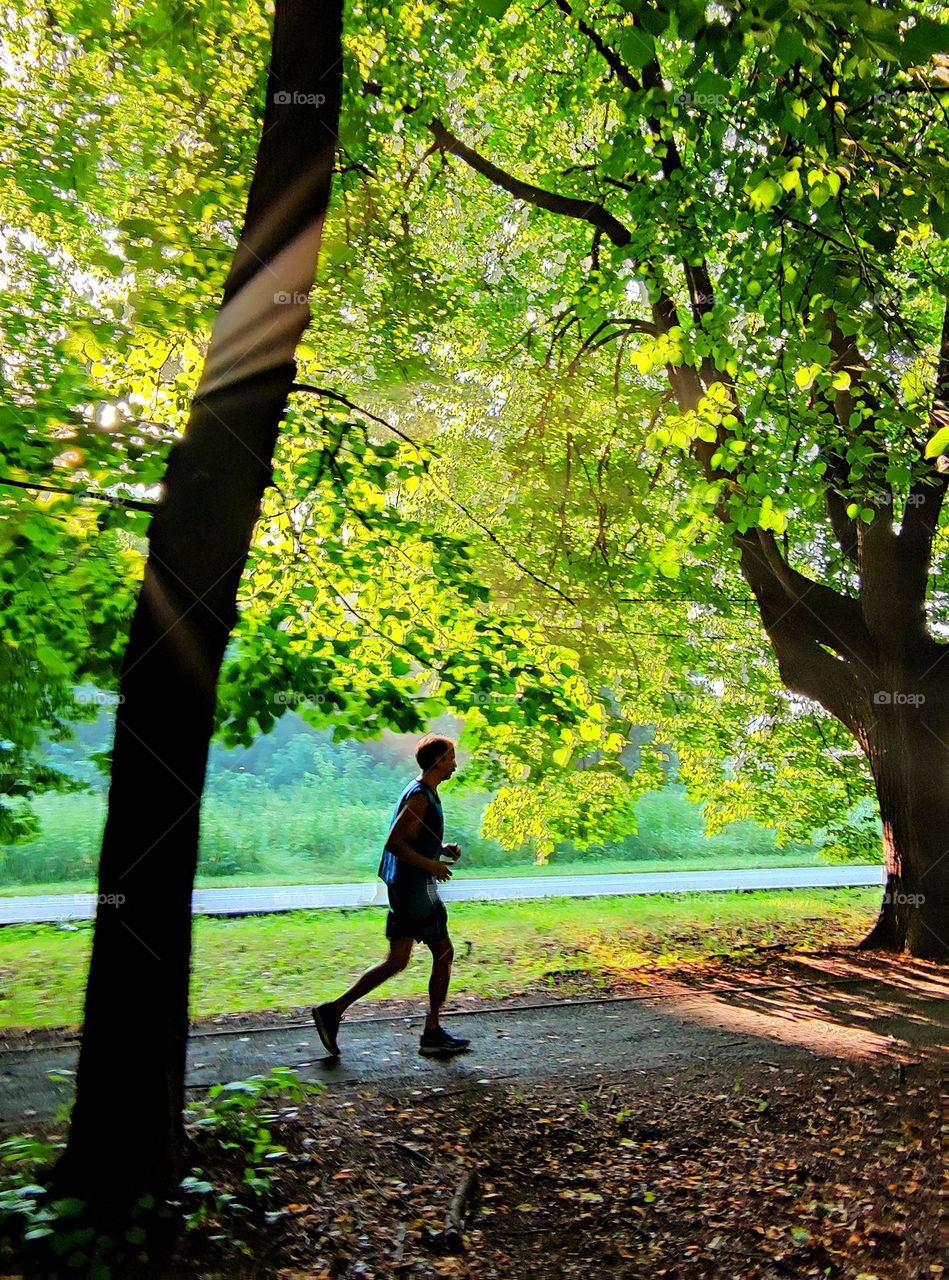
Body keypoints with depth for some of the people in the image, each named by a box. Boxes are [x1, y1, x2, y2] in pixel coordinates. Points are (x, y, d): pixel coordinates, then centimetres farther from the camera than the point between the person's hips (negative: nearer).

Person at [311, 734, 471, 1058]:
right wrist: (430, 865, -19)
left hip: (403, 888, 10)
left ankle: (333, 1010, 10)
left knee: (396, 962, 10)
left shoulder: (422, 792, 15)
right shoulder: (420, 796, -17)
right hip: (416, 889, -10)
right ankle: (433, 1034, 12)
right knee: (443, 954, 2)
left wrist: (441, 849, 12)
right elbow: (394, 842, -23)